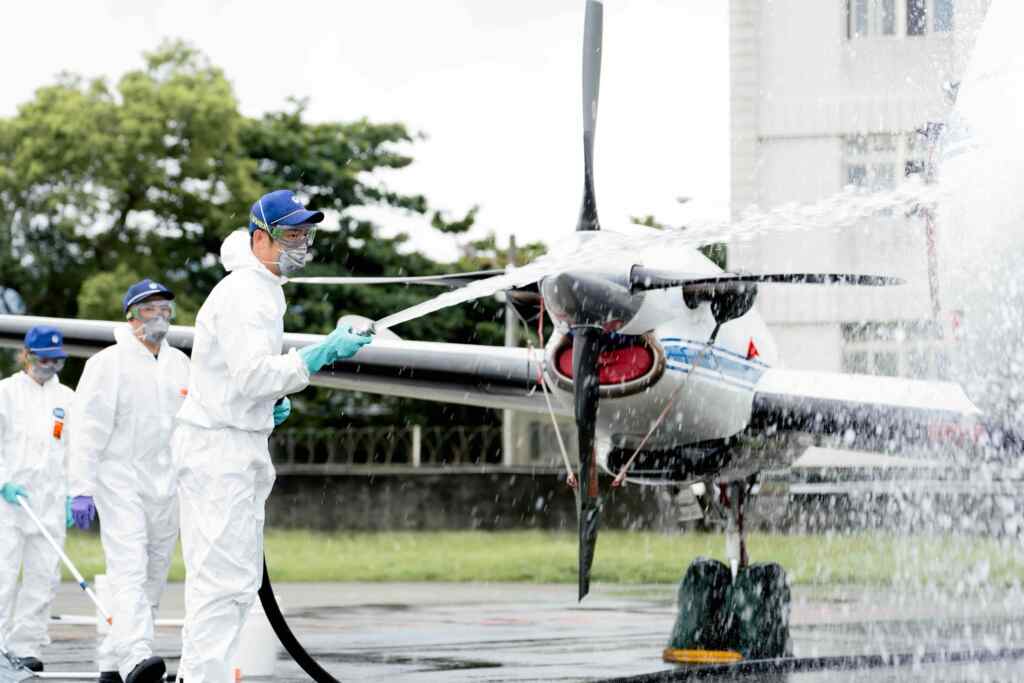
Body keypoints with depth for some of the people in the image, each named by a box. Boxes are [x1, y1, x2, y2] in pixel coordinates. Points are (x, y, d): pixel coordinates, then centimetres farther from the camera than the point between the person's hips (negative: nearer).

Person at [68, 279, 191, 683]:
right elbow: (90, 428, -9)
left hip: (166, 485, 6)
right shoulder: (109, 363, -5)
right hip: (120, 479, -6)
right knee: (129, 569, -18)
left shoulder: (180, 364, 13)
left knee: (153, 576, 7)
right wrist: (82, 489, -15)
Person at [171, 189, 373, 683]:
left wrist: (269, 405, 12)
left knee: (241, 577, 13)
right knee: (224, 578, -13)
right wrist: (323, 354, -23)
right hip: (218, 447, -11)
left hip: (241, 449, 11)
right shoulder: (243, 293, -14)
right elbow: (252, 374, -24)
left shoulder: (262, 290, 18)